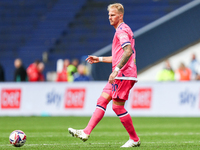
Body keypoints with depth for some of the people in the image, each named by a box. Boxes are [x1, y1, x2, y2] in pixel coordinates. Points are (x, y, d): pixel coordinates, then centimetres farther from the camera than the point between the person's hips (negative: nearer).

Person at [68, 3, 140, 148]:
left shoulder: (122, 30, -11)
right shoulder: (122, 30, 22)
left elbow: (128, 52, -26)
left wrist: (116, 70, -30)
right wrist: (100, 59, 29)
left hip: (123, 75, -10)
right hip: (120, 75, 10)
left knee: (117, 107, -7)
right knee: (102, 101, 3)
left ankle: (134, 139, 2)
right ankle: (86, 132, -2)